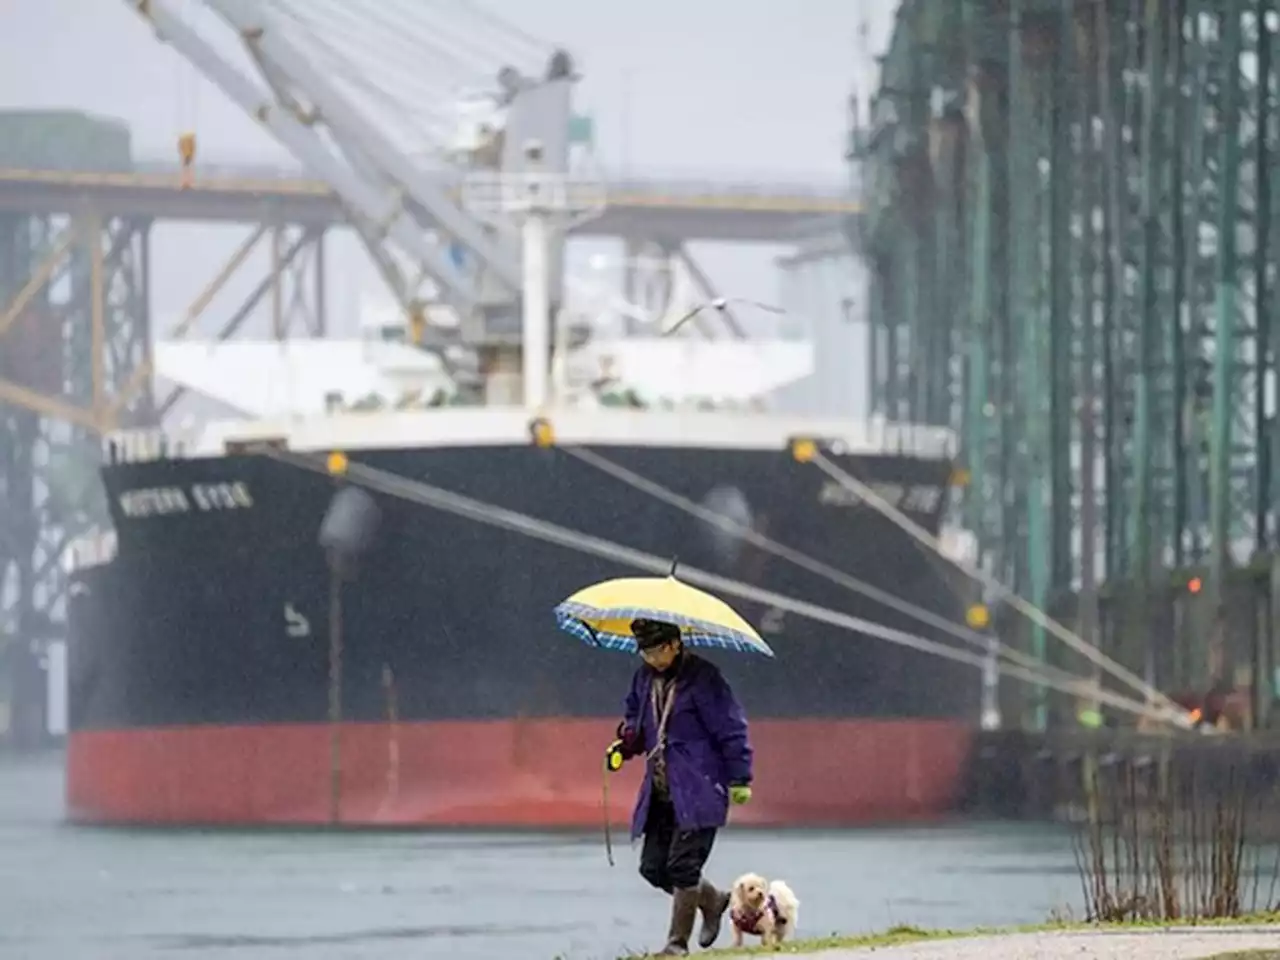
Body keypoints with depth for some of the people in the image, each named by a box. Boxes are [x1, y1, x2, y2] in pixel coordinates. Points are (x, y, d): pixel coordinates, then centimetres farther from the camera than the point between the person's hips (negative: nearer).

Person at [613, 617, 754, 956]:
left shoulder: (703, 677, -11)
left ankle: (678, 942, 1)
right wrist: (627, 742, 3)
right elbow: (636, 715, 25)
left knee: (682, 865, -10)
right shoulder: (644, 678, 9)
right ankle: (712, 900, 28)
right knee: (653, 867, 4)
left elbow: (731, 728, -8)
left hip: (698, 791, -7)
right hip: (660, 794, 7)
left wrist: (739, 778, -8)